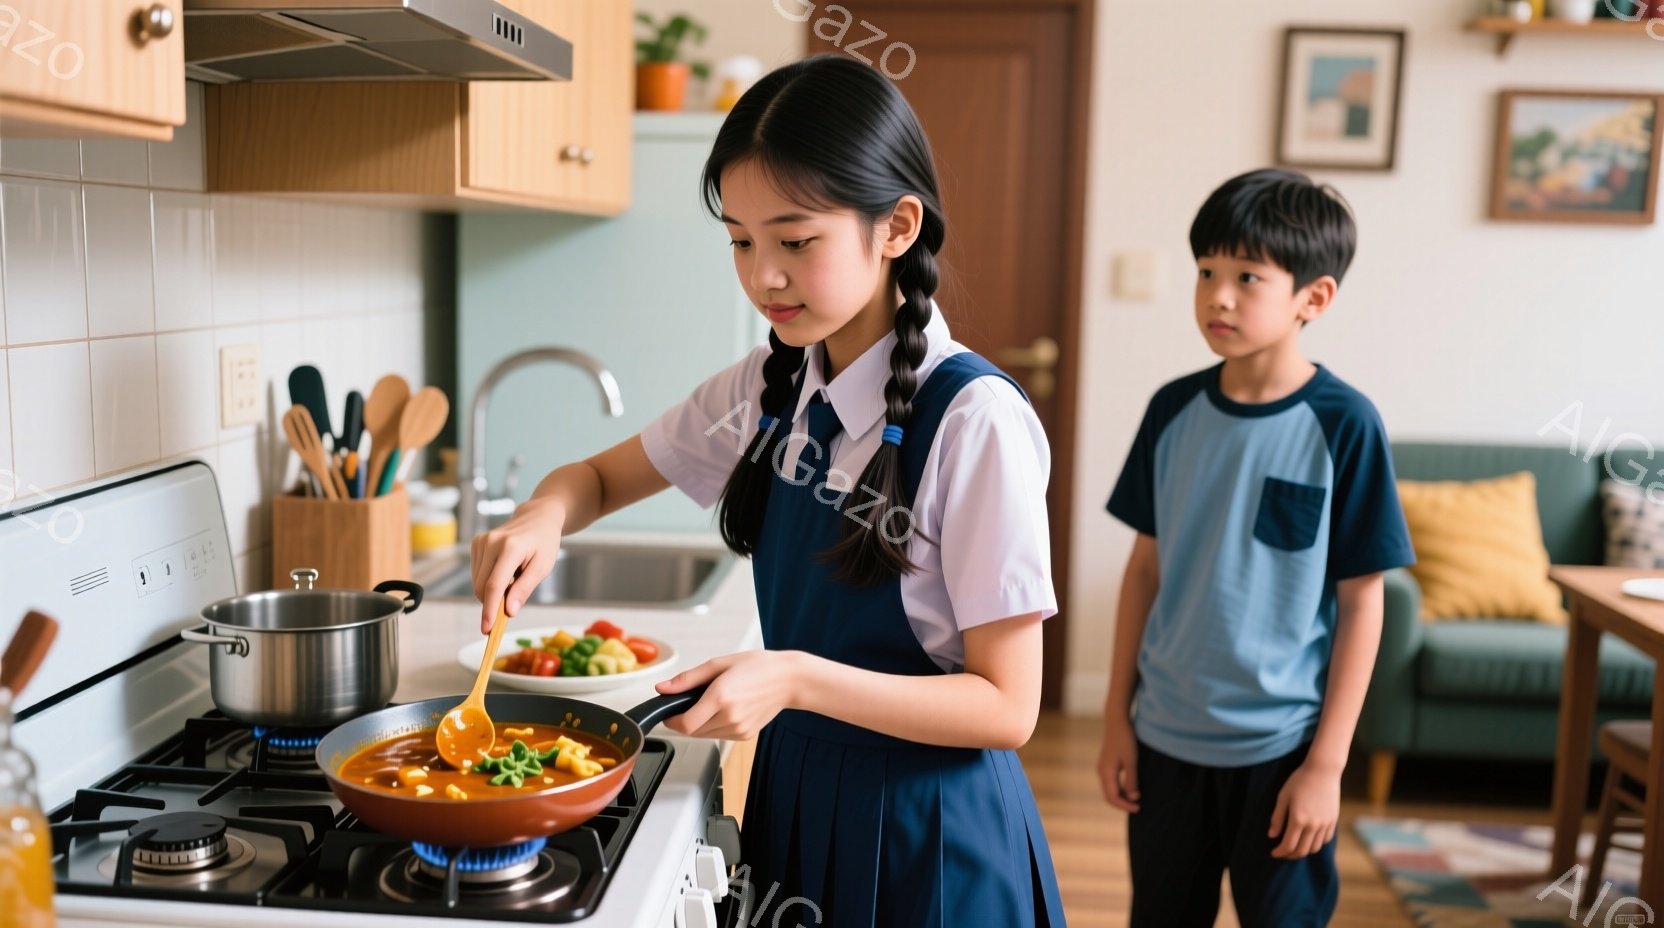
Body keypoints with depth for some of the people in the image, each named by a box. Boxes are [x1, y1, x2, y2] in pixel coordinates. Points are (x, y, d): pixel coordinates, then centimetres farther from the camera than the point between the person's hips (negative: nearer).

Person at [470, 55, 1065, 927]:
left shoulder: (975, 419, -21)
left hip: (927, 831, -5)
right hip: (794, 797, 6)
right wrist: (543, 515, -10)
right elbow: (603, 476, 13)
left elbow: (1006, 707, -19)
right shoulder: (771, 389, -1)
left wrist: (797, 677, -30)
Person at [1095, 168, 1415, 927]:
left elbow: (1360, 603, -9)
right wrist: (1117, 717, 6)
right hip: (1166, 735, 3)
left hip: (1281, 746, -3)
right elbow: (1146, 567, 5)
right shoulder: (1174, 409, -2)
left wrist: (1327, 763, -9)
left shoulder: (1343, 424, -12)